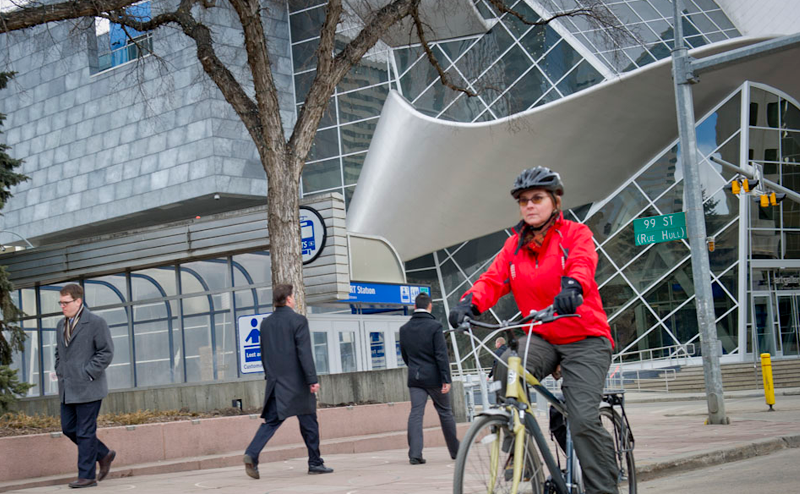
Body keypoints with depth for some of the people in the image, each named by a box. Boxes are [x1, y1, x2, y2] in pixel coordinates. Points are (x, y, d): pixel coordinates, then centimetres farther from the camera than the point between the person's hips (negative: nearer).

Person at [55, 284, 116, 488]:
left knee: (85, 432, -5)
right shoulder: (61, 325, 15)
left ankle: (87, 475, 3)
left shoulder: (96, 323, -7)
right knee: (69, 428, 8)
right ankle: (104, 455, 25)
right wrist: (60, 373, 12)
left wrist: (87, 374, -15)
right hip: (67, 390, 8)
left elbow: (106, 352, -10)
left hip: (88, 389, -8)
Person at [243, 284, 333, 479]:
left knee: (271, 421, 5)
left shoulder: (265, 323, 10)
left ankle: (252, 454, -15)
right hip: (296, 382, -5)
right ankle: (315, 463, 13)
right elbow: (304, 353, -16)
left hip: (276, 383, 5)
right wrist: (312, 380, -15)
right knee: (309, 423, 7)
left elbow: (264, 354, 15)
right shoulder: (298, 320, -10)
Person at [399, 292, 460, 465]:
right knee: (445, 412, 10)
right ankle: (455, 451, 20)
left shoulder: (404, 329, 5)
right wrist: (446, 379, -13)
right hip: (433, 377, -3)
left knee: (415, 413, -1)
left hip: (414, 378, 3)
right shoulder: (435, 326, -10)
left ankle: (414, 454, -13)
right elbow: (441, 355, -14)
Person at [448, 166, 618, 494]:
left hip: (584, 339, -3)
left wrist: (571, 287, -47)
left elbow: (582, 264, -23)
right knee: (507, 368, -28)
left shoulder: (575, 234, -1)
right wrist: (469, 303, -25)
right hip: (541, 338, 4)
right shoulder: (514, 245, 11)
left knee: (584, 420, -17)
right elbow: (493, 280, -3)